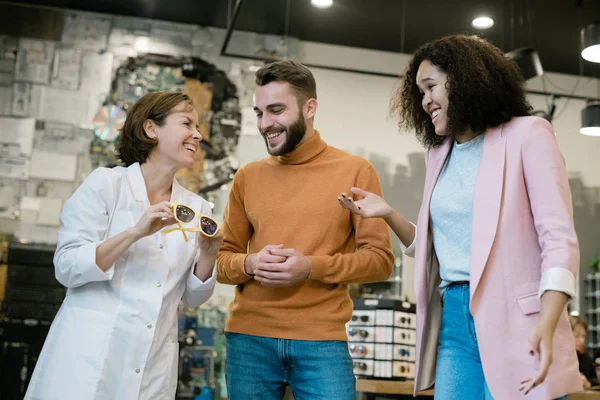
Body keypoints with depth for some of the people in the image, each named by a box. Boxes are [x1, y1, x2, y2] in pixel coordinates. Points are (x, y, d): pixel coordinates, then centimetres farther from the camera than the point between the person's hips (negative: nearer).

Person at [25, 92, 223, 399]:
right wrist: (135, 232, -21)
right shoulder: (105, 183, -5)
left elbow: (193, 297, 9)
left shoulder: (196, 208, 6)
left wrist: (208, 255, -10)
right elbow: (66, 269, -9)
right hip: (90, 354, -4)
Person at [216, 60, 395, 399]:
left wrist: (313, 267, -16)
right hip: (249, 338, 3)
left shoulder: (356, 172, 0)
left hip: (322, 339, -2)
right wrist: (249, 264, -11)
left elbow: (380, 259, -2)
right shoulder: (248, 177, 8)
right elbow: (222, 260, 11)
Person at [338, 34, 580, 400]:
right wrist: (388, 214, 4)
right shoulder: (439, 154, 16)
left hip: (515, 321, -5)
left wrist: (545, 327, -23)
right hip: (453, 322, 5)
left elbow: (559, 238, -10)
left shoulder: (526, 135, -2)